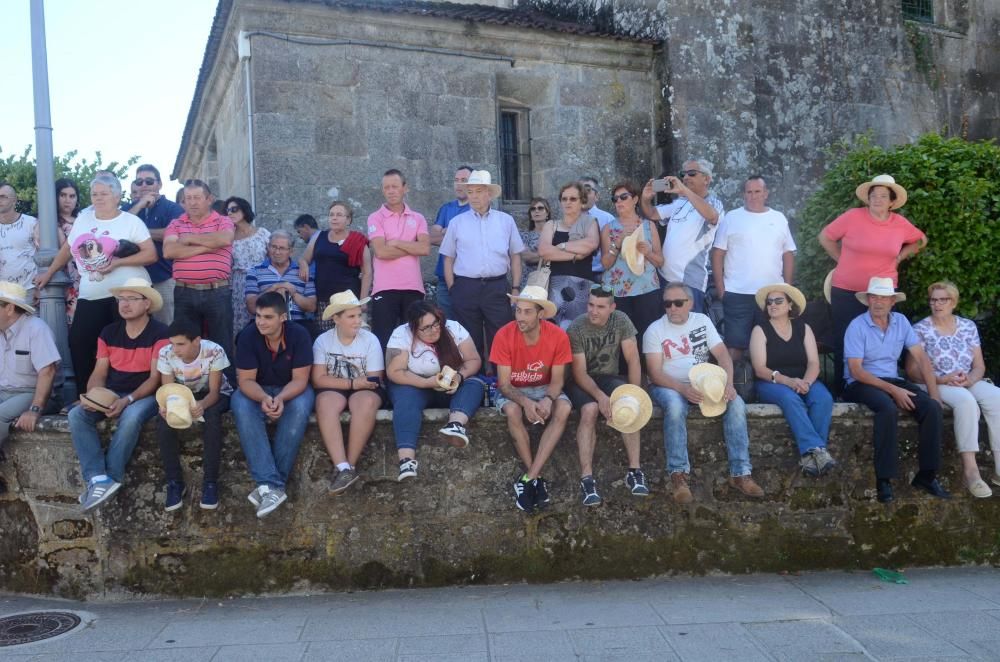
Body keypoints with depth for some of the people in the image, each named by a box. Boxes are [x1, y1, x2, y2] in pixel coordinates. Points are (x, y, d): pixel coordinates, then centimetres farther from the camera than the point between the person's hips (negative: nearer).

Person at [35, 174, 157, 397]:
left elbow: (151, 254, -9)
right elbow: (67, 249, 24)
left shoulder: (131, 221, -2)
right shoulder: (83, 219, 13)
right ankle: (85, 397, 11)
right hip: (91, 296, 5)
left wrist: (117, 262, -17)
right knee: (78, 343, 1)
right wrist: (48, 273, 28)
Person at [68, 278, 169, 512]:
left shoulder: (159, 333, -9)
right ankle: (99, 480, -31)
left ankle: (110, 478, -23)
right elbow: (99, 373, 7)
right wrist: (92, 396, -14)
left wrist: (127, 400, -26)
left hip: (144, 394, -5)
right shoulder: (109, 332, 9)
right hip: (111, 394, 5)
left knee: (131, 418, -37)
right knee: (76, 415, -21)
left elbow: (156, 378, -13)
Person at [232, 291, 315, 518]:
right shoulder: (248, 337, -16)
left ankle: (268, 484, -30)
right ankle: (272, 484, -40)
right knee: (241, 407, -33)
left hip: (291, 390, -1)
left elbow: (300, 379, -17)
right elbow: (245, 380, -16)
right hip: (257, 391, 1)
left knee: (300, 408, -35)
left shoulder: (299, 335, -17)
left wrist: (281, 398, -37)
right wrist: (264, 398, -37)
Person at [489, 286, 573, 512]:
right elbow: (504, 383, -19)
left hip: (544, 388, 2)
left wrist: (548, 399, -35)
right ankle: (536, 478, -21)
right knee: (513, 411, -35)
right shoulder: (504, 335, -21)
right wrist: (525, 402, -38)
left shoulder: (558, 336, -18)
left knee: (564, 409, -30)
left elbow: (557, 380, -12)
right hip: (512, 390, -1)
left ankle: (529, 478, -29)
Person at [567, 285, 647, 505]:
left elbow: (632, 358, -9)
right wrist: (599, 396, -34)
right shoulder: (576, 329, -16)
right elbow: (579, 372, -18)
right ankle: (586, 478, -34)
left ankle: (634, 471, -24)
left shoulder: (621, 321, -8)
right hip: (581, 381, -3)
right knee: (590, 409, -34)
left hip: (609, 377, 3)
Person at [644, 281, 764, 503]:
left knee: (736, 403, -23)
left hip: (703, 384, 4)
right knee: (675, 406, -38)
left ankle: (740, 473, -18)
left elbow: (722, 354, 1)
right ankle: (678, 474, -28)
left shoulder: (702, 321, 8)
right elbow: (655, 373, -11)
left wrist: (728, 383, -19)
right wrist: (683, 388, -28)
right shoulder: (655, 330, -3)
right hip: (669, 386, -3)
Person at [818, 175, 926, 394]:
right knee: (844, 343, 3)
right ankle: (841, 390, 12)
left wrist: (899, 257, 9)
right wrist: (842, 259, 2)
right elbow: (825, 237, 4)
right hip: (846, 292, -2)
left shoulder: (900, 224, 2)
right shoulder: (853, 216, -6)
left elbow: (921, 240, 22)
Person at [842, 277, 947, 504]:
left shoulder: (901, 321, 5)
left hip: (893, 380, 5)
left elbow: (921, 358, 4)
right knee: (888, 408, -36)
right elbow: (856, 371, -15)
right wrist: (892, 390, -21)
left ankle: (927, 474, -11)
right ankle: (884, 479, -29)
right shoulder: (857, 327, -10)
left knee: (931, 406, -20)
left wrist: (934, 392, -6)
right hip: (861, 383, -5)